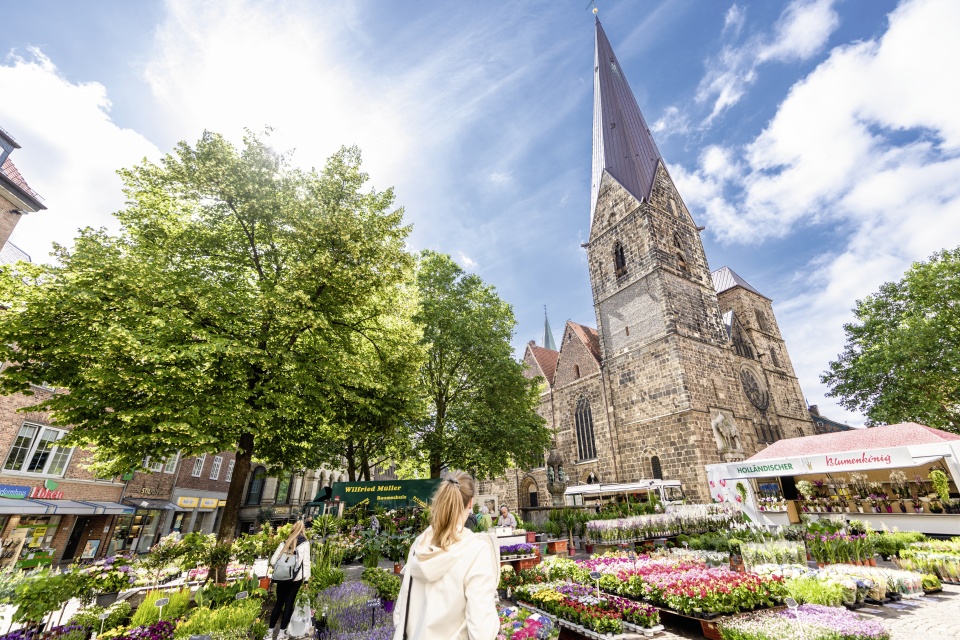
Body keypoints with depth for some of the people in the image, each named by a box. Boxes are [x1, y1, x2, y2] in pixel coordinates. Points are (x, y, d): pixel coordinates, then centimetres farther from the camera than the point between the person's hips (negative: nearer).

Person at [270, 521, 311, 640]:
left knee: (279, 602, 15)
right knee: (289, 603, 6)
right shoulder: (305, 543, -2)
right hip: (296, 578, -3)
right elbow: (306, 561, -6)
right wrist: (306, 578, 0)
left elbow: (273, 561, 5)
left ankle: (270, 630, 18)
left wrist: (278, 571, 19)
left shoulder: (285, 542, 8)